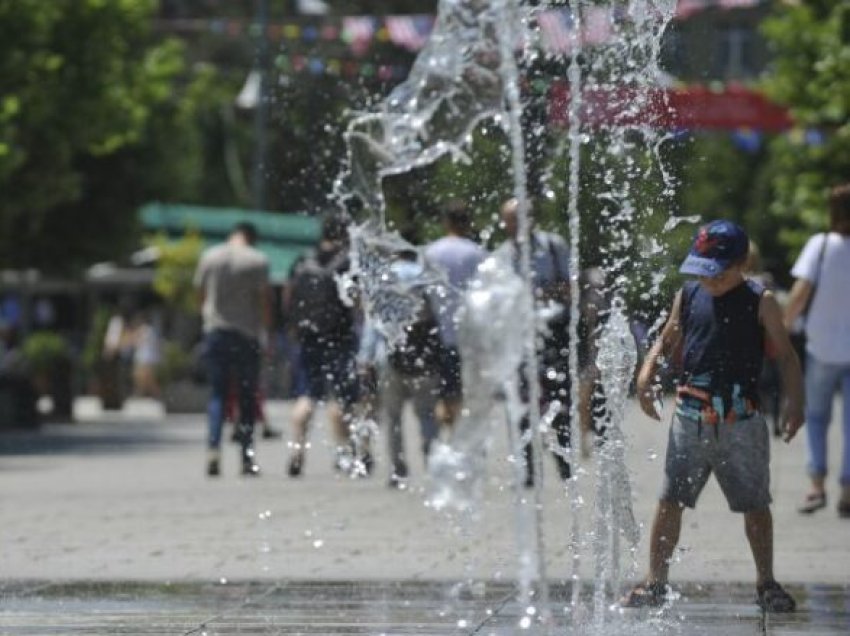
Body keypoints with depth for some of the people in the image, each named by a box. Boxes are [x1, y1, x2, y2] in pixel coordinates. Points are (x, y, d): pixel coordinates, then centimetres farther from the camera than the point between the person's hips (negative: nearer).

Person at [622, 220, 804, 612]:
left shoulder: (759, 303, -3)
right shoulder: (688, 297, 5)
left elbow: (786, 355, -2)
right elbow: (667, 342, 13)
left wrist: (794, 402, -14)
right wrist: (647, 373, -6)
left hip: (741, 422, -2)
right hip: (690, 419, 2)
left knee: (755, 504, 6)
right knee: (670, 500, 3)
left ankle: (766, 583, 20)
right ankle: (655, 582, 11)